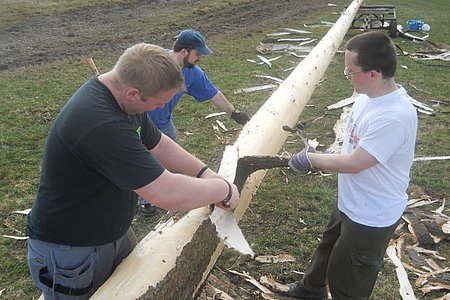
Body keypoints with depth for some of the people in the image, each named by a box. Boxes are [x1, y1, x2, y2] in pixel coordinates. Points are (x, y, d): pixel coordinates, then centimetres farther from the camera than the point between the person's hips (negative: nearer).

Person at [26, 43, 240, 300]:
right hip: (69, 254, -8)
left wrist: (204, 172, -5)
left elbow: (157, 143, 7)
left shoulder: (121, 95, -6)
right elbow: (170, 195, -37)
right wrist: (224, 189, -20)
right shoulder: (102, 126, -37)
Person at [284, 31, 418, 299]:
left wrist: (310, 159, -17)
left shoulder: (394, 116, -35)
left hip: (371, 217, -9)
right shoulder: (370, 96, -5)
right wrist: (320, 160, -4)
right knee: (328, 251, 33)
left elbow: (354, 163, -30)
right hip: (349, 203, 9)